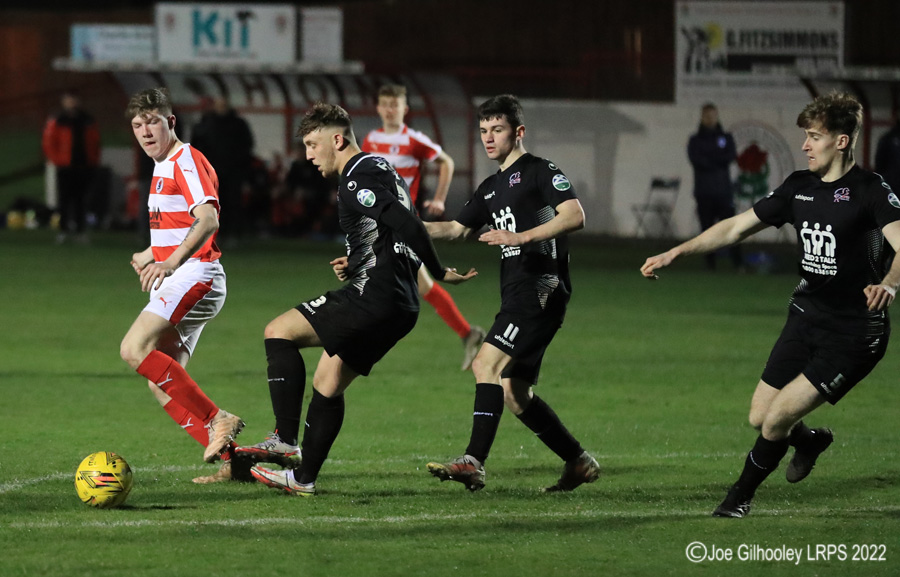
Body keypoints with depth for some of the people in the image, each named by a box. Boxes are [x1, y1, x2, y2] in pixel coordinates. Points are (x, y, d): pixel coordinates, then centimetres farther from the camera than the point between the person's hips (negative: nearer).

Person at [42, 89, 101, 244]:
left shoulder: (88, 121, 12)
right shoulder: (57, 122, 2)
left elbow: (95, 142, 16)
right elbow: (48, 143, 2)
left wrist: (94, 162, 6)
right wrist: (56, 160, -6)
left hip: (84, 167, 2)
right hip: (66, 168, -2)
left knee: (81, 199, 2)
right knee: (65, 198, -3)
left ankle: (80, 230, 4)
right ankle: (63, 229, 2)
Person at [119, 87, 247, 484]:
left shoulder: (187, 161, -8)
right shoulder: (163, 167, 22)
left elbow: (208, 219, -24)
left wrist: (172, 261, -34)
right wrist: (151, 255, 40)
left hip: (193, 275, -10)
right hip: (173, 284, 10)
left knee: (135, 349, -26)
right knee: (163, 387, 2)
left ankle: (216, 420, -25)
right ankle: (231, 460, 0)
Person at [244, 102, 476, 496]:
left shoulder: (357, 179, -12)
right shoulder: (381, 171, 21)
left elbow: (407, 225, -23)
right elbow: (404, 233, 26)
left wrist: (439, 273, -14)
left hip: (374, 298, -10)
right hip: (399, 305, 10)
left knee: (279, 332, -5)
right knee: (328, 383, 17)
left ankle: (285, 440, -11)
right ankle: (303, 477, 19)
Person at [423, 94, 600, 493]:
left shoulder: (540, 172, -3)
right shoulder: (491, 187, 22)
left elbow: (574, 216, -16)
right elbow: (457, 229, 29)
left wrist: (522, 237, -22)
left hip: (541, 287, -9)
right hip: (517, 295, 9)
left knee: (486, 364, -21)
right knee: (514, 395, 8)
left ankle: (474, 463, -27)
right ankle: (579, 462, 19)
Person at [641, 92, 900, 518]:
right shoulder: (799, 187, 5)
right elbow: (737, 227, 12)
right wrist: (676, 253, 6)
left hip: (854, 334, -7)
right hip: (806, 318, 7)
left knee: (777, 418, -11)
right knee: (759, 416, 7)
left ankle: (741, 495, 15)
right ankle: (810, 440, 41)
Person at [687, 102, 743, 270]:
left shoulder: (726, 138, 13)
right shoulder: (695, 140, 11)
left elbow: (731, 156, -3)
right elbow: (695, 160, -6)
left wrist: (708, 160, -8)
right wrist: (718, 161, -7)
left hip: (724, 192, -1)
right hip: (704, 192, 1)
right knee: (707, 229, 0)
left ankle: (739, 265, -14)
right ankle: (710, 265, 3)